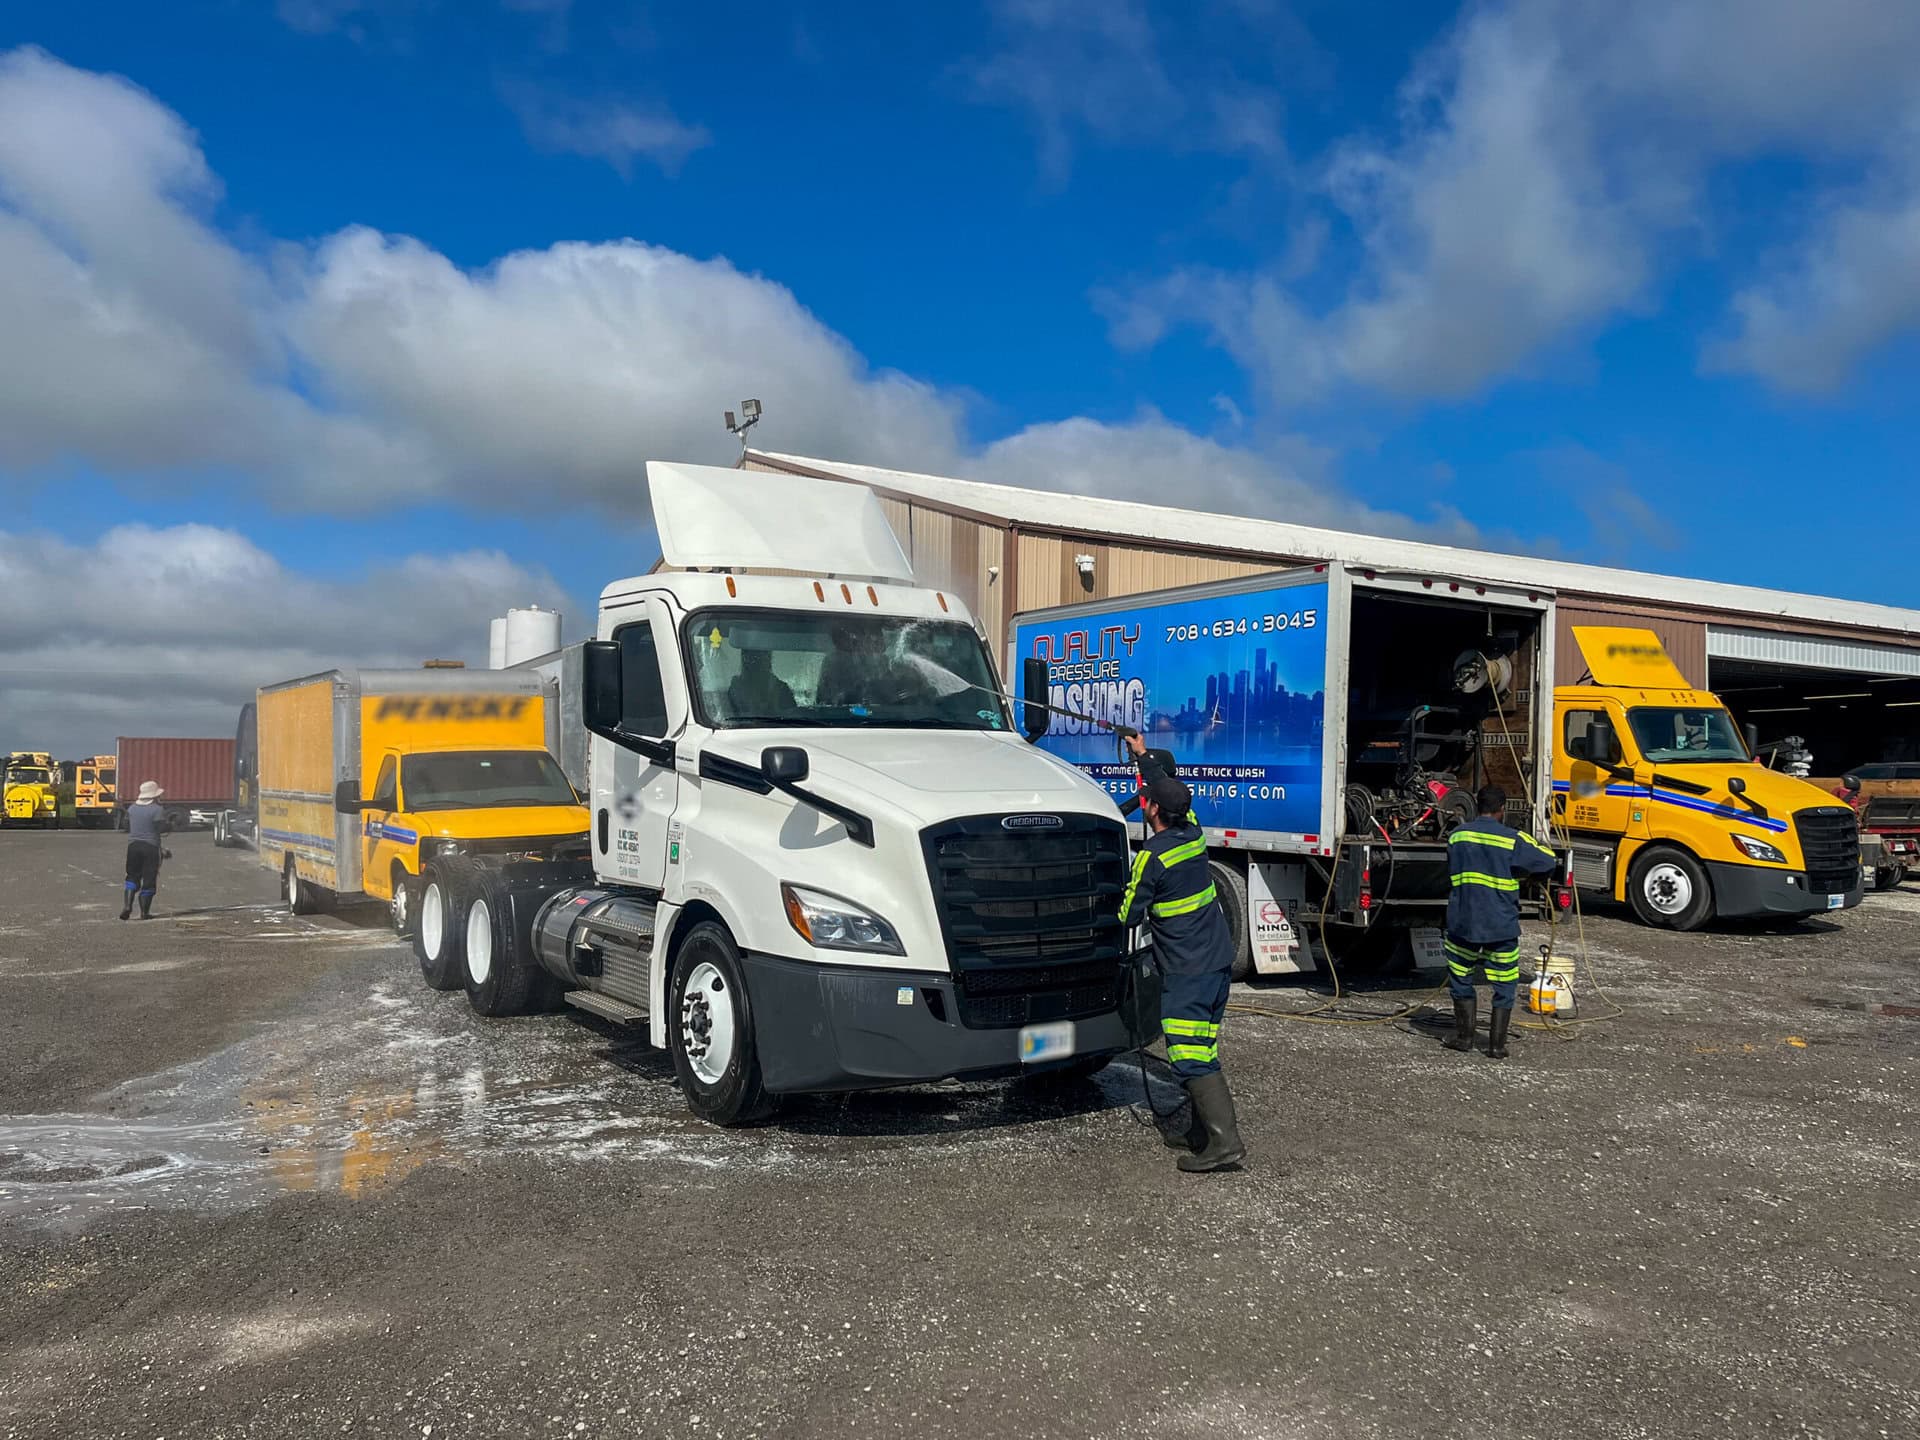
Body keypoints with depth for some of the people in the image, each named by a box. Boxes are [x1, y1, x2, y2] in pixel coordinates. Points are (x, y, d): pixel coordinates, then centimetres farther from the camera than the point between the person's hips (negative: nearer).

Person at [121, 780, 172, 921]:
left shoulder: (132, 808, 7)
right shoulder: (157, 810, -12)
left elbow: (127, 827, 12)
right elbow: (162, 829, -15)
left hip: (133, 845, 5)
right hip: (151, 847, -5)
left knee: (132, 876, 15)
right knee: (149, 879, 2)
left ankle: (128, 905, -4)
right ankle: (144, 912, 4)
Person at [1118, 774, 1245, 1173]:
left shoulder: (1152, 855, -17)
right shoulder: (1193, 834, 6)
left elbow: (1130, 913, -9)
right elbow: (1176, 797, 27)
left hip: (1186, 971, -9)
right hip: (1219, 960, 9)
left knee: (1190, 1057, -10)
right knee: (1203, 1051, 14)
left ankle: (1225, 1142, -15)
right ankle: (1203, 1132, 20)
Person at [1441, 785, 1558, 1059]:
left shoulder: (1457, 836, 3)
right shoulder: (1514, 840, -8)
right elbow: (1548, 862, 0)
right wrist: (1519, 870, 17)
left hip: (1462, 923, 2)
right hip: (1501, 926, -2)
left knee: (1460, 978, 17)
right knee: (1504, 986, 9)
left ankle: (1464, 1037, 21)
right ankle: (1497, 1044, 10)